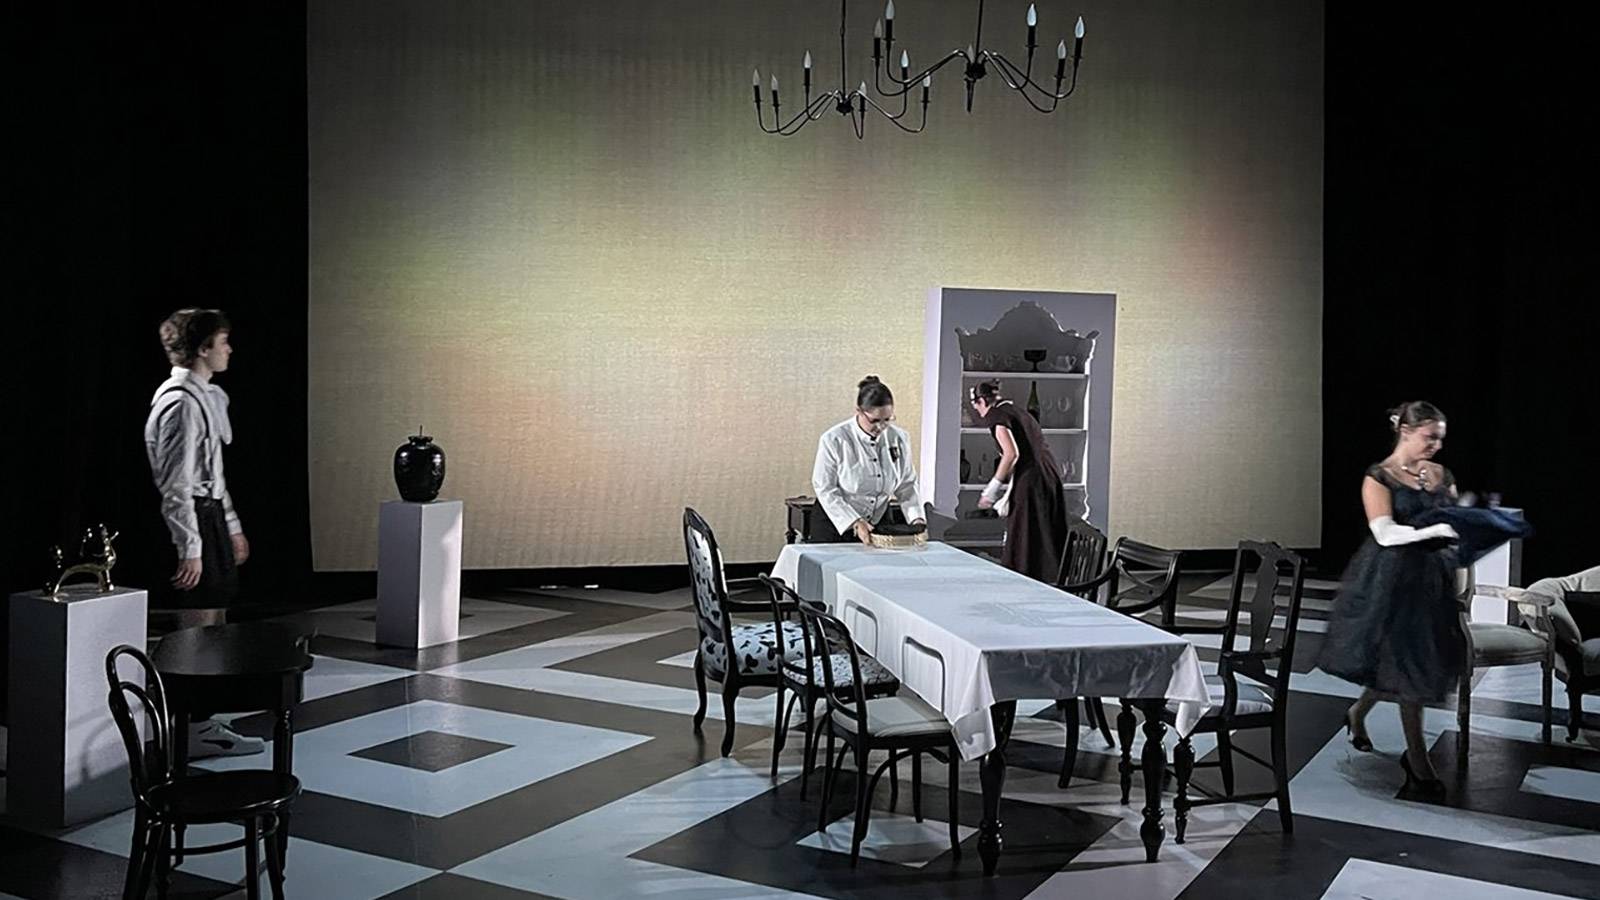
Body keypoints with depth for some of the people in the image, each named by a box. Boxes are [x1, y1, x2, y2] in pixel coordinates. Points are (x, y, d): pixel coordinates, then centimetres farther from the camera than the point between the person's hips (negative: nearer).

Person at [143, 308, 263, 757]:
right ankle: (188, 732, 5)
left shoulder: (208, 397, 14)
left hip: (210, 516, 10)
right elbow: (176, 484, -20)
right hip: (189, 521, -10)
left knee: (214, 625, 15)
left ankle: (202, 722, 25)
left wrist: (232, 526, 23)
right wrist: (189, 548, -21)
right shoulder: (180, 403, -17)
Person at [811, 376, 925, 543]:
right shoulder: (833, 440, -15)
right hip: (837, 526, -3)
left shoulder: (899, 438, -3)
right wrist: (855, 523, -23)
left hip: (880, 523, 3)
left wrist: (917, 519, -12)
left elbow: (907, 485, 4)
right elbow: (825, 490, -14)